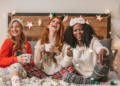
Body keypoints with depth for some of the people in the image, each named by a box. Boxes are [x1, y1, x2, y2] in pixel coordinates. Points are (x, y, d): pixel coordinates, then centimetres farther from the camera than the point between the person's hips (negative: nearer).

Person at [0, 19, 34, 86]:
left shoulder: (27, 44, 6)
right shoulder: (8, 41, -5)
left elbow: (31, 62, 3)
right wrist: (16, 59, -33)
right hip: (5, 68, -3)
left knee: (24, 73, -31)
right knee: (17, 64, -35)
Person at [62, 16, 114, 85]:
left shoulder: (92, 40, -2)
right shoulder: (70, 45, 4)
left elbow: (100, 47, -26)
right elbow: (66, 65, -1)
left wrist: (103, 50, -54)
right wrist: (68, 56, -26)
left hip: (97, 76, -2)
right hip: (82, 77, 3)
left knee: (104, 59, -29)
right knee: (66, 75, -27)